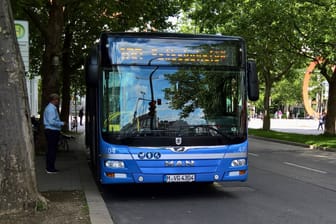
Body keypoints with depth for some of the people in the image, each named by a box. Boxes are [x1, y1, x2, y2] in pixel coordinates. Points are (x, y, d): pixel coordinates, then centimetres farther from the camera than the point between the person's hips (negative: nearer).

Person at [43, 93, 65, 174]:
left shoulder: (50, 107, 17)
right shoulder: (51, 108, -16)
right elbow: (52, 122, -24)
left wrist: (60, 123, 18)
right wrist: (62, 123, -15)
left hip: (50, 131, 11)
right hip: (52, 132, -11)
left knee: (50, 150, 15)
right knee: (52, 150, -7)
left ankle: (49, 167, 23)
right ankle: (50, 169, -3)